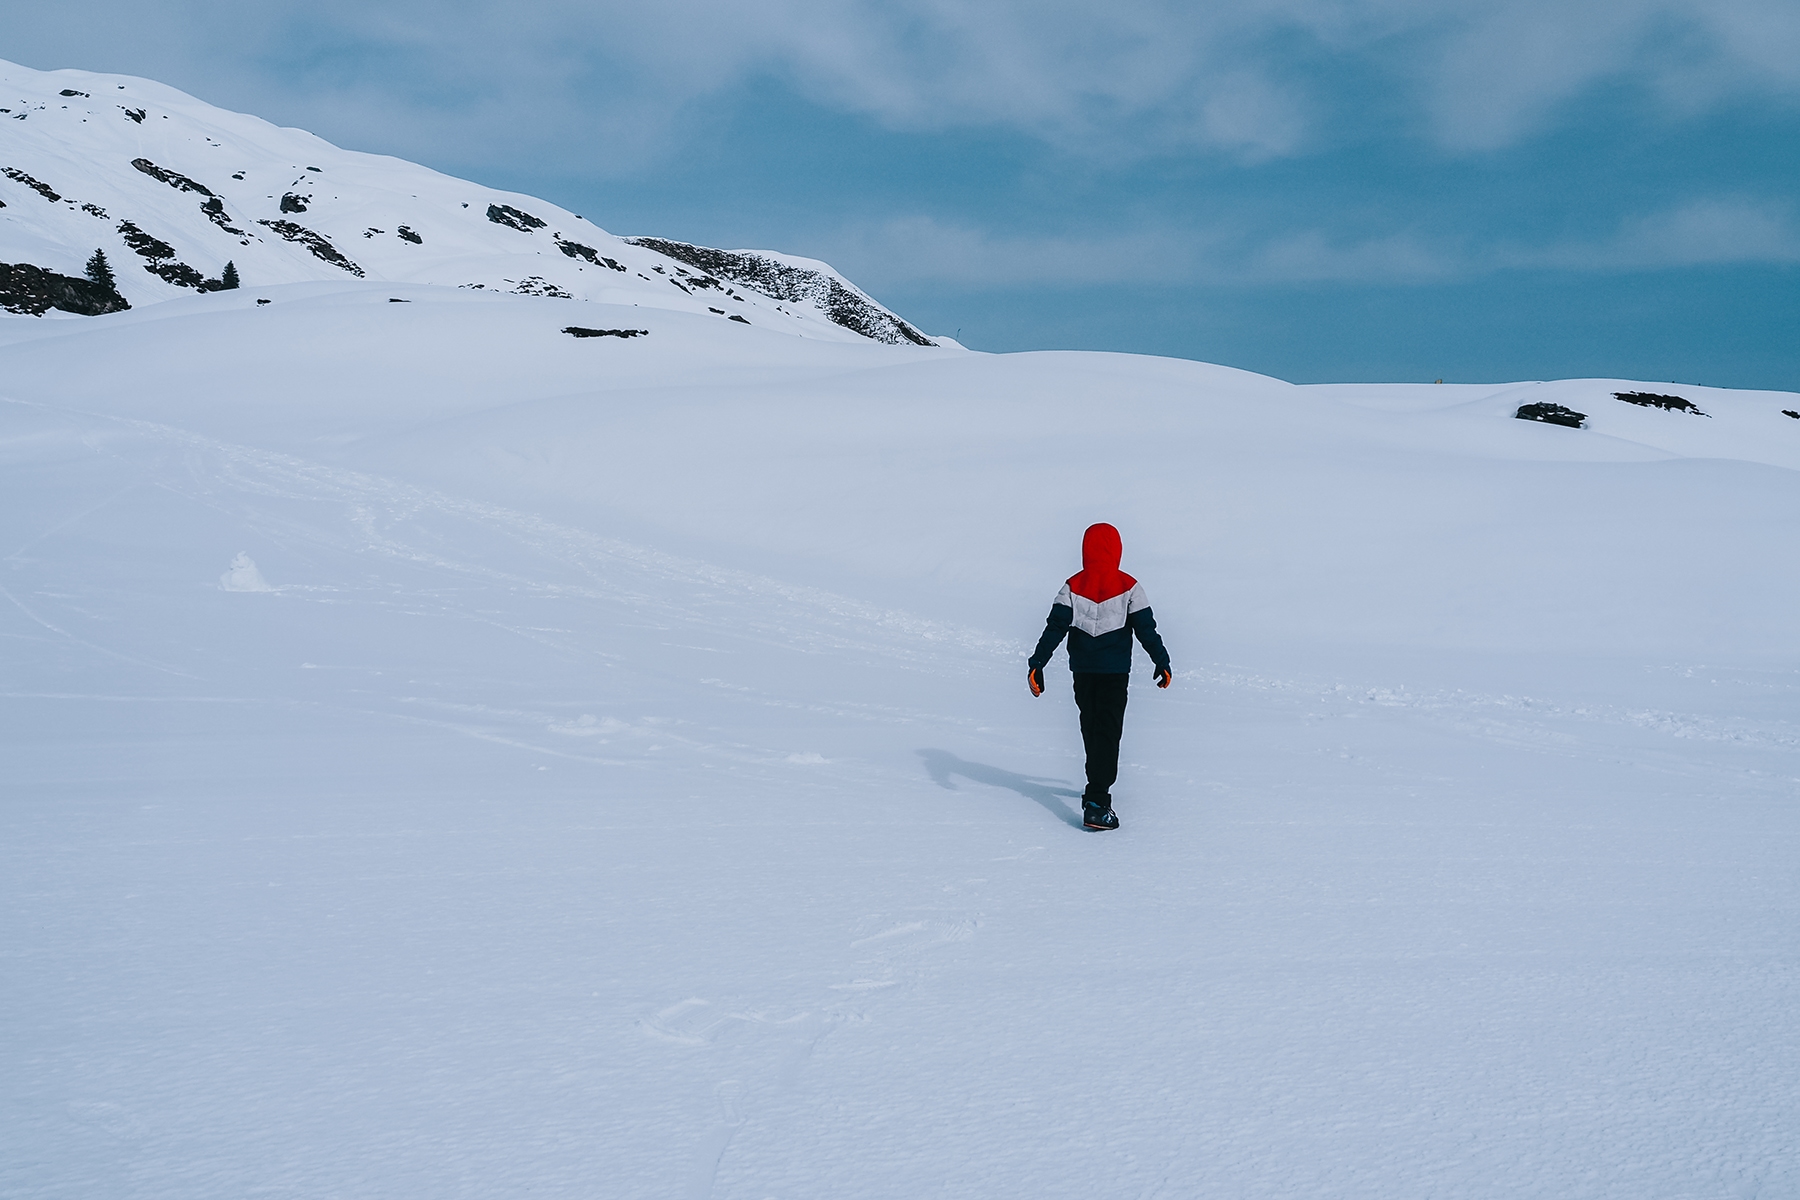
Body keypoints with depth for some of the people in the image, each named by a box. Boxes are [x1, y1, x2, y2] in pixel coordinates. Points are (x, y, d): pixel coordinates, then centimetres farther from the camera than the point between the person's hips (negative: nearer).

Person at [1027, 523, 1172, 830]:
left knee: (1090, 727, 19)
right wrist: (1162, 662, 7)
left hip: (1082, 670, 3)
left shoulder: (1073, 587, -2)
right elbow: (1146, 629, -5)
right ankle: (1096, 804, -17)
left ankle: (1098, 786, 35)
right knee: (1107, 732, -5)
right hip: (1115, 671, -3)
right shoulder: (1128, 587, -7)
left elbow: (1055, 627, -7)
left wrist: (1037, 663, -7)